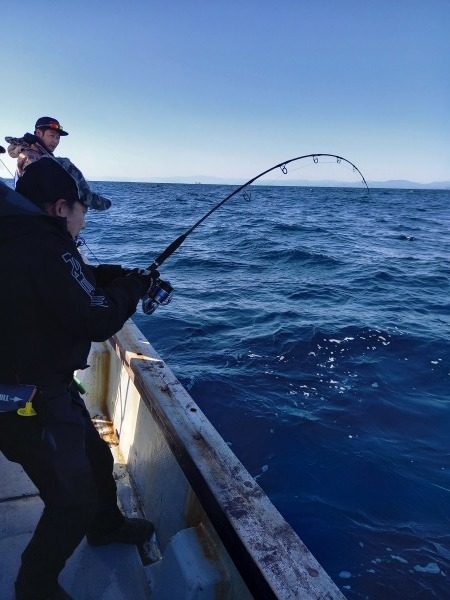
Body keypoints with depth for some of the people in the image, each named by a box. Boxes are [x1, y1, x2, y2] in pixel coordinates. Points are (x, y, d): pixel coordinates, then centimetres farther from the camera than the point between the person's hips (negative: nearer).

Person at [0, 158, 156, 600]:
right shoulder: (43, 247, -26)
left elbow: (72, 282, 18)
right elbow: (98, 322, -25)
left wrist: (120, 274, 4)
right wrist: (133, 286, -8)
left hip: (45, 386, 10)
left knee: (95, 458, 26)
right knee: (74, 498, 7)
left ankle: (106, 526, 52)